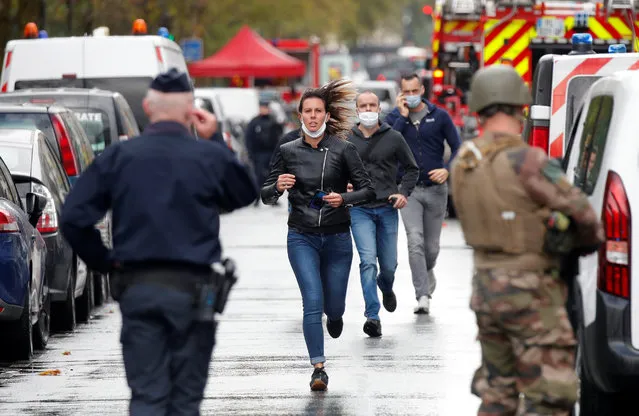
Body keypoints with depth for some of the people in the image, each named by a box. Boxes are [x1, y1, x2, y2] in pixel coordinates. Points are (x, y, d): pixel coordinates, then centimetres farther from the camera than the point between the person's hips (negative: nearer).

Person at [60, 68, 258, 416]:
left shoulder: (118, 157, -1)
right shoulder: (211, 156, -3)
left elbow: (74, 218, -6)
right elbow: (245, 194, 17)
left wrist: (104, 263, 7)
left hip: (137, 287, 0)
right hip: (192, 287, 0)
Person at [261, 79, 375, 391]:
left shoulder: (342, 150, -4)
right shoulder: (289, 152, 0)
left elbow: (368, 191, -2)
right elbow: (266, 196, 6)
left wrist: (344, 199, -21)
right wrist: (278, 186, -16)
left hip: (337, 238, 0)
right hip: (302, 238, 0)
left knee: (333, 306, 8)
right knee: (312, 302, -13)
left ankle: (334, 316, 47)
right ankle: (318, 368, -6)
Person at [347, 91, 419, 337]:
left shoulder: (393, 138, 3)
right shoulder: (347, 141, 3)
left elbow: (412, 169, 13)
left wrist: (404, 192, -2)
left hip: (387, 208, 1)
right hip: (359, 209, -1)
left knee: (389, 265, 7)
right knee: (368, 261, -16)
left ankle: (386, 288, 44)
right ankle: (372, 316, -16)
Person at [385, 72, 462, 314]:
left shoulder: (439, 116, 0)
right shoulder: (395, 117, 1)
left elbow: (457, 147, 3)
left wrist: (447, 170, -14)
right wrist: (403, 116, -16)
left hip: (435, 188, 1)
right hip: (409, 190, -1)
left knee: (432, 246, 10)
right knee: (415, 242, -15)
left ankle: (427, 270, 44)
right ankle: (423, 296, -15)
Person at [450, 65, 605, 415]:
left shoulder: (464, 161, 5)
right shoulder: (525, 161, -19)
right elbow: (579, 211, -12)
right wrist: (590, 241, 9)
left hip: (485, 286, 8)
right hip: (530, 294, -8)